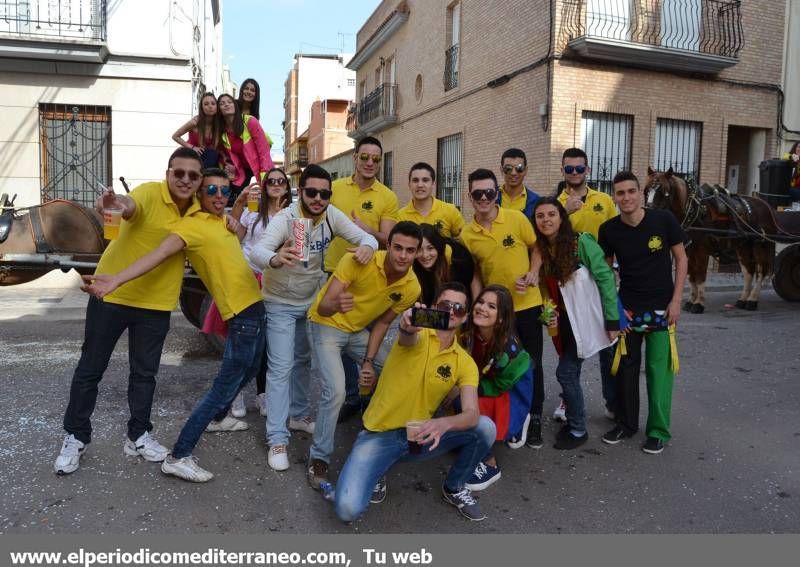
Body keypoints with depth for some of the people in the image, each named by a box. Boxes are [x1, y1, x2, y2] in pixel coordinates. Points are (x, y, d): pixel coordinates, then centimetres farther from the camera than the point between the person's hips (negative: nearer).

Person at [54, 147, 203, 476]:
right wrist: (120, 202, -65)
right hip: (112, 294, -4)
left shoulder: (198, 211, 1)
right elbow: (132, 206, -39)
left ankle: (138, 436, 29)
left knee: (145, 373, 13)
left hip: (155, 303, 4)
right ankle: (76, 437, 26)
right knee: (90, 368, 9)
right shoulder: (150, 193, -17)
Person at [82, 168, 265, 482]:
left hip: (254, 306, 9)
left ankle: (217, 418, 49)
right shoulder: (192, 225, -14)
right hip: (242, 312, -9)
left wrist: (236, 224, 3)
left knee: (248, 370, 27)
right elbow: (159, 253, -28)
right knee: (225, 384, -10)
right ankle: (178, 457, -4)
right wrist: (117, 279, -44)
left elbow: (242, 235, 29)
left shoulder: (224, 219, 11)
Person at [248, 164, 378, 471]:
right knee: (281, 368, -5)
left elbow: (366, 237, -14)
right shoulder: (285, 219, -28)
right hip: (281, 303, -5)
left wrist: (367, 246, -40)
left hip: (312, 300, 5)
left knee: (303, 360, 19)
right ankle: (277, 438, 3)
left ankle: (298, 414, 38)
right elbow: (256, 251, -43)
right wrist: (275, 259, -68)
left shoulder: (332, 215, -14)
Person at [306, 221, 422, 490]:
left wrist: (369, 360, -6)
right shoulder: (359, 261, -31)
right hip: (326, 326, -5)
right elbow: (322, 308, -33)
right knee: (336, 390, -20)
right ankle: (319, 458, -3)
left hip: (358, 330, 6)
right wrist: (335, 304, -56)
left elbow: (382, 322, -1)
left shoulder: (412, 288, -15)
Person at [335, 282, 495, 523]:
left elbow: (472, 414, -16)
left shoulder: (465, 363, -1)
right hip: (379, 435, -3)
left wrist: (444, 424, -38)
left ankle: (453, 487, 9)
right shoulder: (418, 334, -10)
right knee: (348, 509, -23)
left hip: (421, 436, 3)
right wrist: (407, 327, -62)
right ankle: (378, 473, 12)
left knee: (485, 427, -18)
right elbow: (408, 339, -37)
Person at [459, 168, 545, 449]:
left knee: (532, 364, 7)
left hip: (528, 304, -1)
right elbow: (475, 274, 5)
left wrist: (533, 273, -13)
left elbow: (535, 247, 4)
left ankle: (534, 420, 24)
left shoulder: (516, 218, -8)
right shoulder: (467, 235, -4)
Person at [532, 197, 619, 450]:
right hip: (563, 321, 5)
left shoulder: (581, 242, -18)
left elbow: (605, 278, -16)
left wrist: (612, 320, -15)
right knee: (570, 372, 11)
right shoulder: (539, 249, 0)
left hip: (585, 318, -5)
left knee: (565, 372, -5)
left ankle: (578, 430, 14)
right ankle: (574, 419, 31)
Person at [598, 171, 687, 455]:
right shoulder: (609, 229, -6)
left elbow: (681, 259, -1)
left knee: (659, 369, -1)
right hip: (626, 307, 2)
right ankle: (625, 423, 26)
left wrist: (676, 300, -7)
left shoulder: (663, 220, -10)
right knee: (626, 366, 9)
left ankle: (658, 430, 14)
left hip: (661, 307, -2)